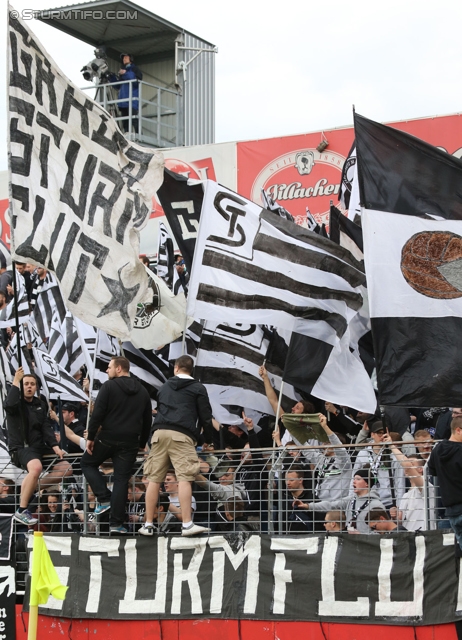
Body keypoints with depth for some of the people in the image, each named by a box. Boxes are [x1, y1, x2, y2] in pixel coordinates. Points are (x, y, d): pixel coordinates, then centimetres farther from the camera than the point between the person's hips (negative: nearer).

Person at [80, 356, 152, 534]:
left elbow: (97, 414, -12)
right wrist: (142, 443, 21)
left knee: (87, 463, 19)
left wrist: (91, 437, -7)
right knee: (121, 480, 5)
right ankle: (116, 523, 2)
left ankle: (104, 499, 4)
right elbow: (147, 420, 16)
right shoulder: (142, 391, 13)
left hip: (107, 438, -4)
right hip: (130, 443, 4)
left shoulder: (109, 386, -5)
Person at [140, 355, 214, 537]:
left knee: (154, 479, 4)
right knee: (184, 478, -11)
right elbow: (205, 416, 8)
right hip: (182, 435, -4)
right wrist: (208, 439, 19)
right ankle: (187, 524, -19)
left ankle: (148, 525, 5)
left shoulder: (164, 387, 25)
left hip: (160, 432, 4)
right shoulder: (198, 389, 11)